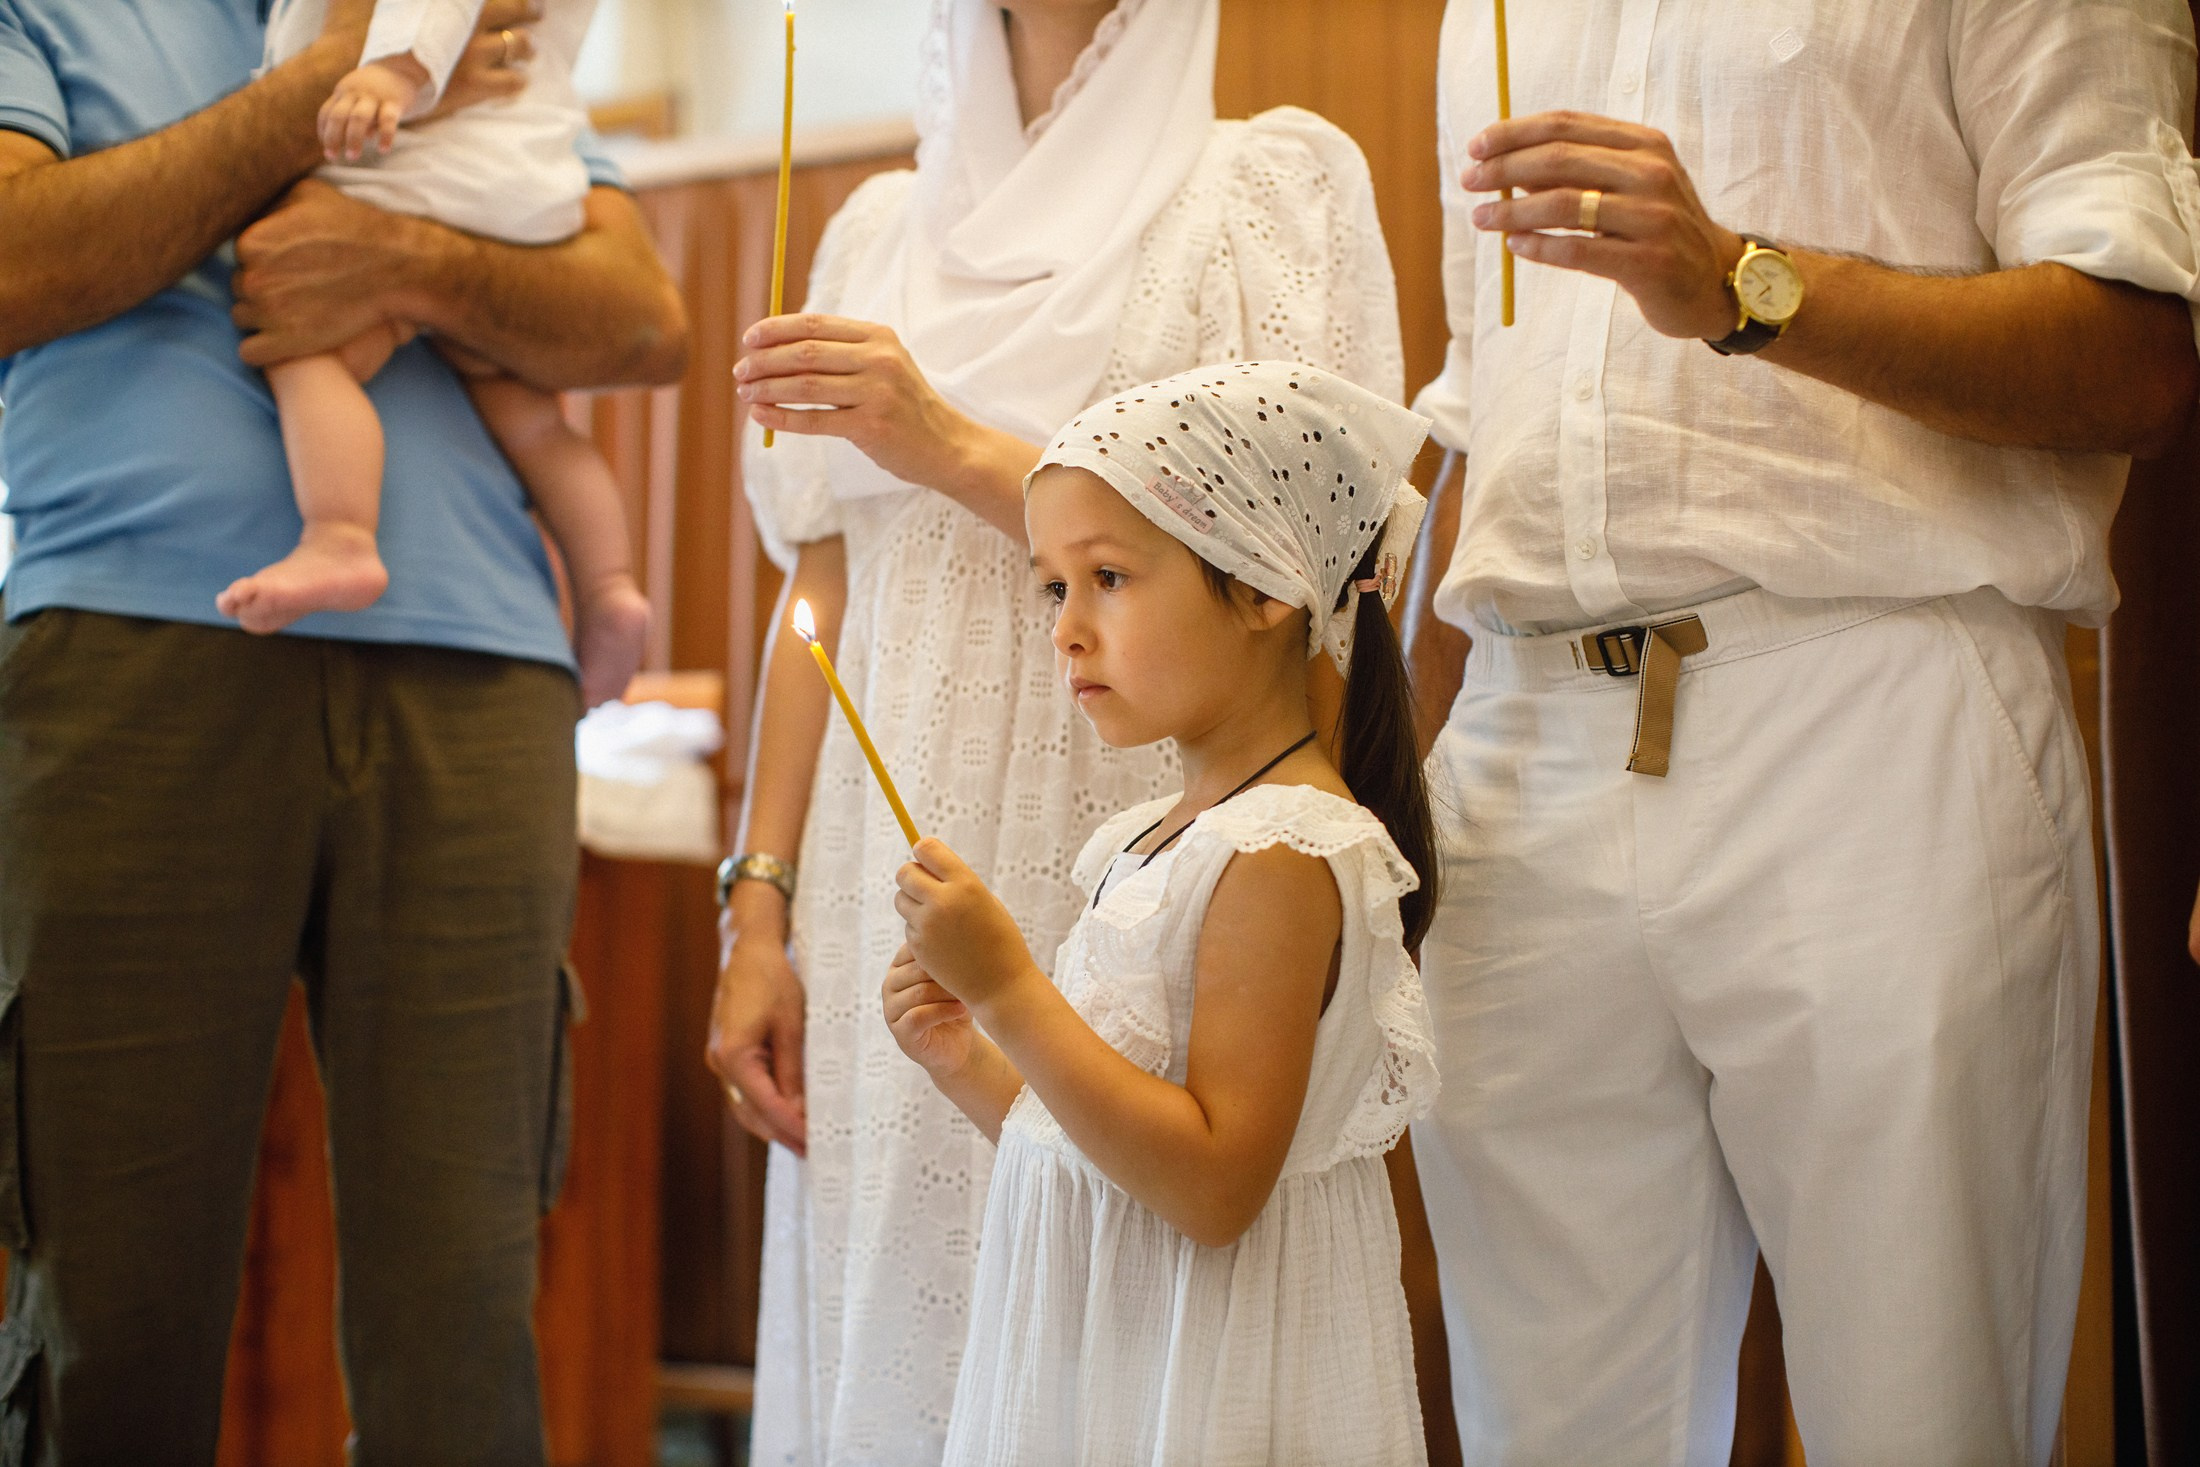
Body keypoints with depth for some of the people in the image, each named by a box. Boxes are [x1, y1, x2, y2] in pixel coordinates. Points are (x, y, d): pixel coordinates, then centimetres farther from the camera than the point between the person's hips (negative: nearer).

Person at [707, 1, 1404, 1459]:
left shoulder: (1277, 179, 4)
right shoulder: (884, 226, 17)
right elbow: (824, 595, 13)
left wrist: (957, 448, -15)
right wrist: (761, 907, 5)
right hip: (889, 887, 4)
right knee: (879, 1322, 4)